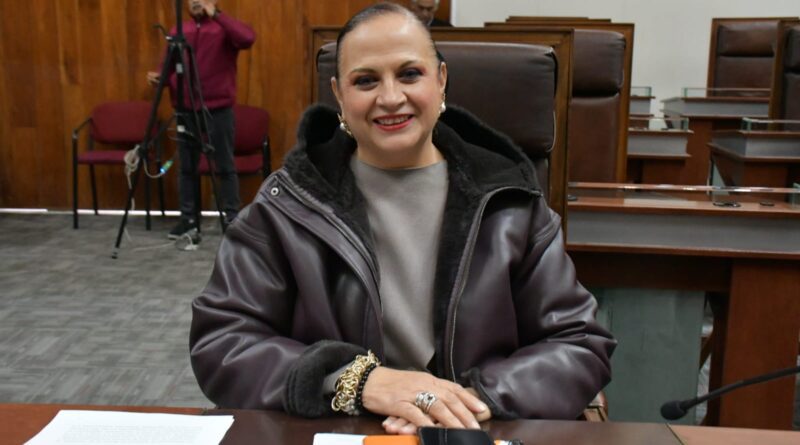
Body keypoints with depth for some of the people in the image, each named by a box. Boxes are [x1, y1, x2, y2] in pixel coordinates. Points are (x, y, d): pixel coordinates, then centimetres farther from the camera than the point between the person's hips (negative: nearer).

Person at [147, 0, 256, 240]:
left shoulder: (224, 28, -3)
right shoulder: (178, 31, 11)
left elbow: (247, 38, -25)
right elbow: (169, 68, 13)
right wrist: (158, 77, -8)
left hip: (218, 109, -4)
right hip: (185, 110, 5)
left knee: (224, 167, 2)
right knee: (187, 167, 10)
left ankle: (232, 218, 11)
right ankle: (188, 218, 20)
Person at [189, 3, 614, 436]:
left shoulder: (507, 199, 2)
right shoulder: (289, 201, 0)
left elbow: (580, 345, 2)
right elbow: (218, 343, -4)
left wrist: (480, 397, -16)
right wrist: (357, 380, -17)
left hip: (475, 435, 1)